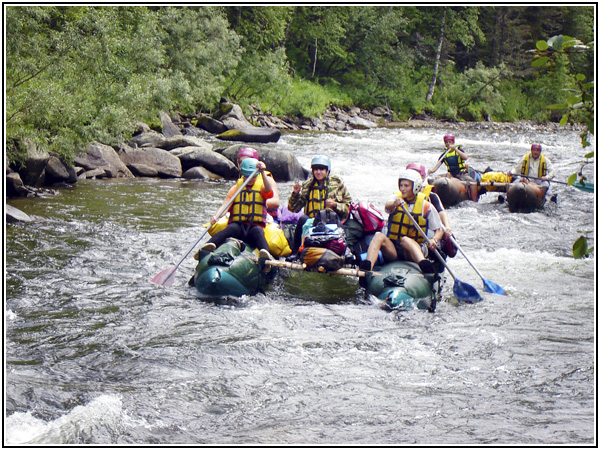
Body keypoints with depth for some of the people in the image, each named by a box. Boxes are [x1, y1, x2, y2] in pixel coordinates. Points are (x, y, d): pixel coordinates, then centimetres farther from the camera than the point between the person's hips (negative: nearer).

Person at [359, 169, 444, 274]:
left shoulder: (426, 206, 3)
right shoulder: (397, 198, 5)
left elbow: (439, 229, 6)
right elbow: (387, 207, -19)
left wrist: (434, 240, -17)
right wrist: (394, 204, -44)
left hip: (414, 249, -2)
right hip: (393, 249, 2)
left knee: (405, 239, -36)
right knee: (379, 236, -29)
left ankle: (424, 265, -65)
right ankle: (366, 267, -54)